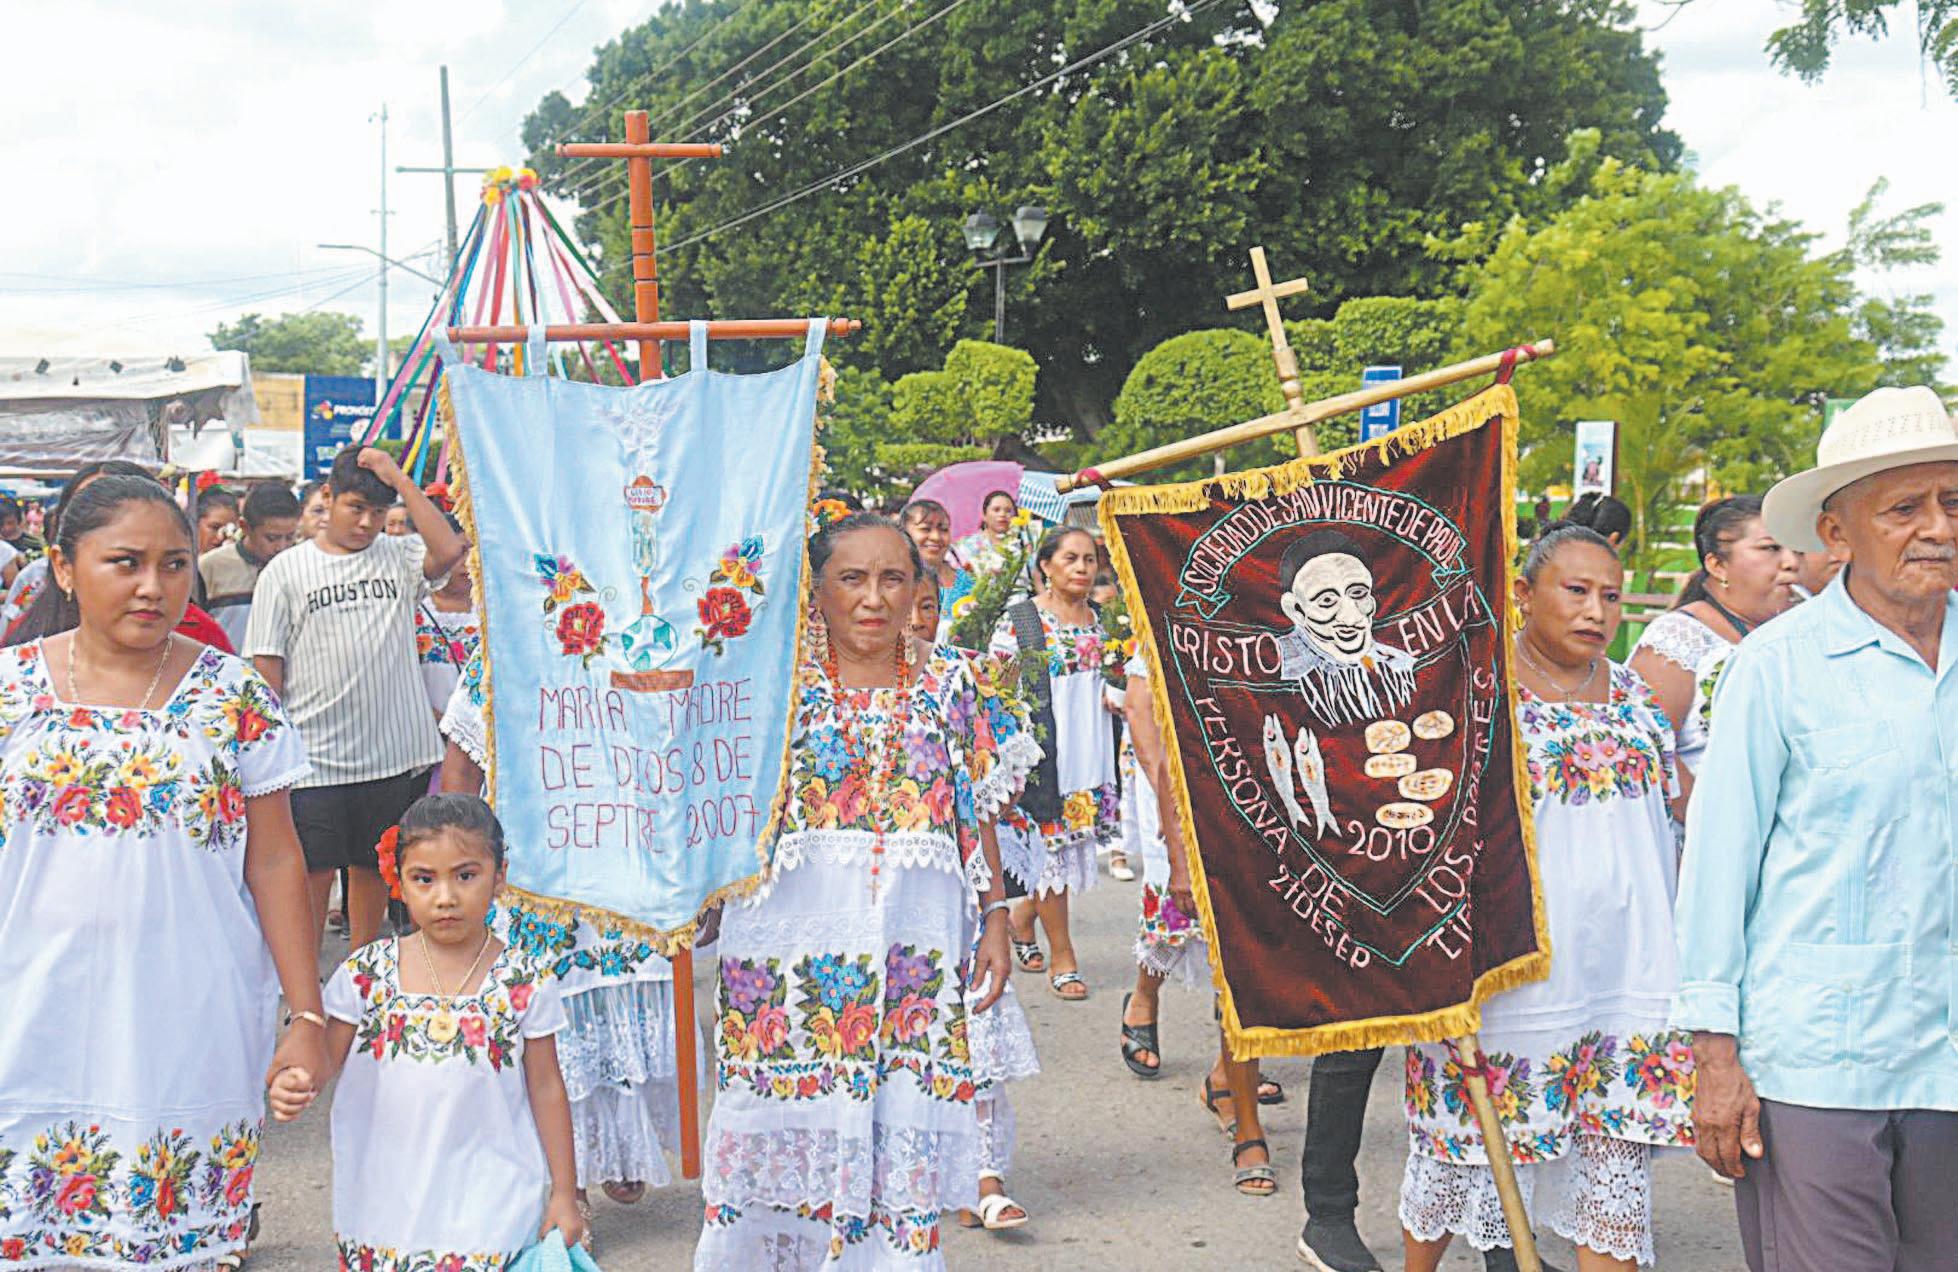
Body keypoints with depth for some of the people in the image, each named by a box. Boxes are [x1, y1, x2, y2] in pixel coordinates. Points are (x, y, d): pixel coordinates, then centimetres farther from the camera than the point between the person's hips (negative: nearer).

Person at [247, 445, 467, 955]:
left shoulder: (398, 558, 5)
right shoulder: (287, 571, 2)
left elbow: (448, 551, -17)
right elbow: (266, 667, 1)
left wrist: (400, 480, -12)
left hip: (394, 754, 2)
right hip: (315, 757, -2)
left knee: (374, 867, 14)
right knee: (314, 873, 1)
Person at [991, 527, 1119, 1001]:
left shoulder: (1102, 620, 11)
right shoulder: (1018, 620, -4)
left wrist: (1115, 696, 2)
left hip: (1090, 749, 5)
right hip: (1042, 748, -5)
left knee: (1075, 841, 7)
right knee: (1051, 843, -3)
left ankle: (1023, 918, 33)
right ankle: (1062, 957, 8)